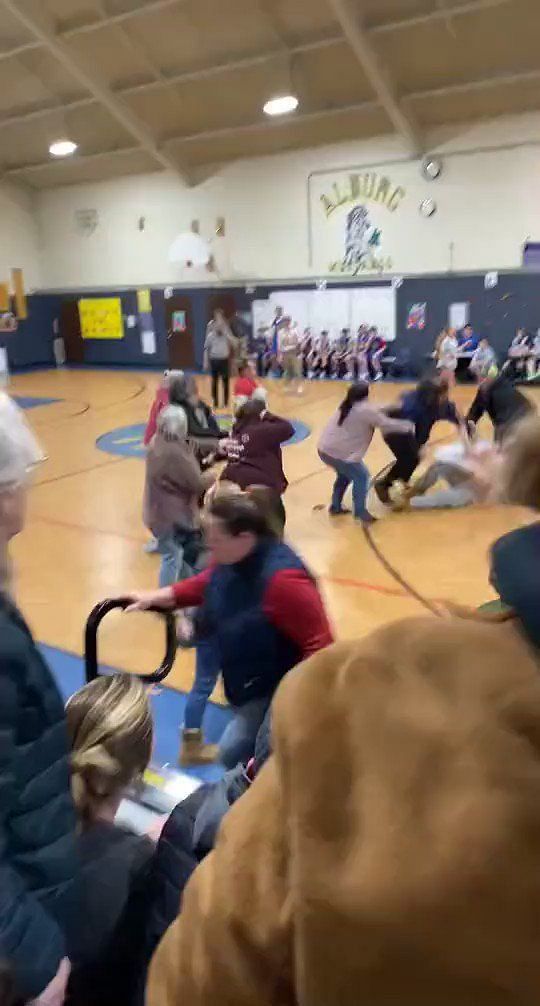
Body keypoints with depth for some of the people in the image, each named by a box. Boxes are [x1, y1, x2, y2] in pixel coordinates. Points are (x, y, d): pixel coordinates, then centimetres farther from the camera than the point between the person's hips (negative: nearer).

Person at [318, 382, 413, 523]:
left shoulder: (349, 406, 12)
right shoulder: (365, 410, -15)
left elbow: (376, 413, 23)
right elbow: (386, 424, -9)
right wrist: (408, 426, 3)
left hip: (325, 449, 10)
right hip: (338, 452, -10)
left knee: (345, 475, 27)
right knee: (361, 476, 1)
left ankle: (335, 507, 34)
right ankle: (360, 512, 5)